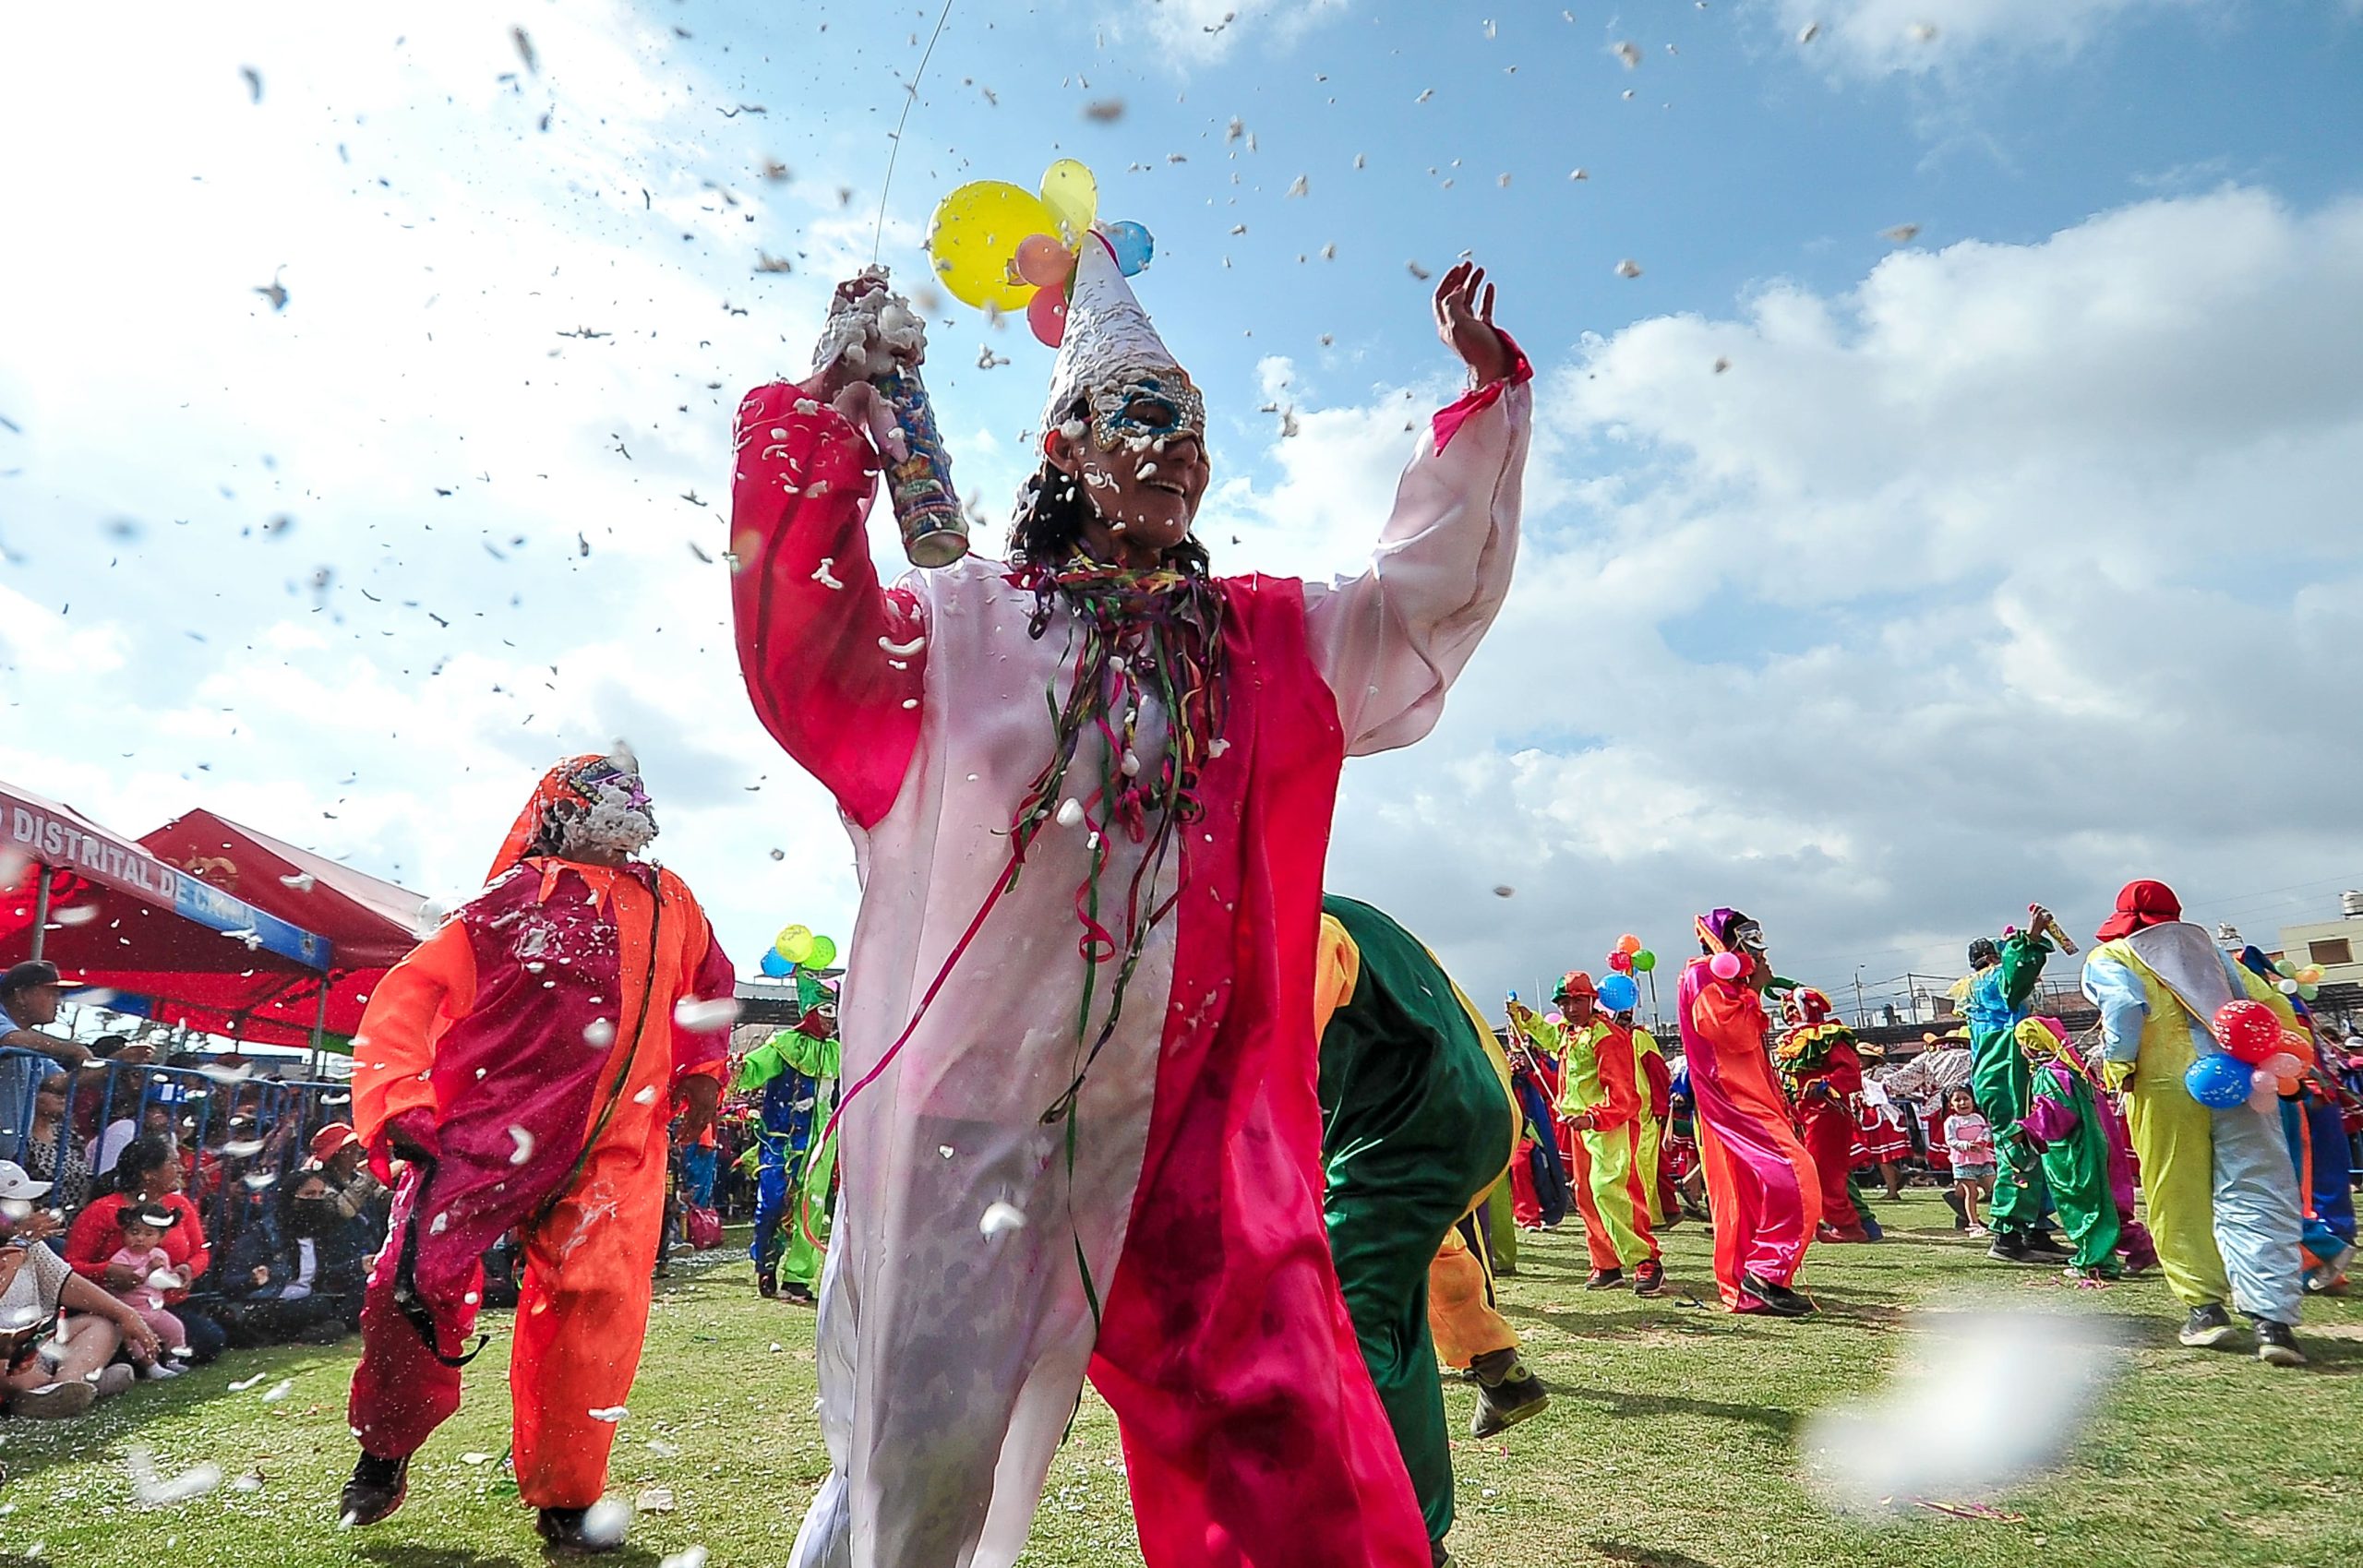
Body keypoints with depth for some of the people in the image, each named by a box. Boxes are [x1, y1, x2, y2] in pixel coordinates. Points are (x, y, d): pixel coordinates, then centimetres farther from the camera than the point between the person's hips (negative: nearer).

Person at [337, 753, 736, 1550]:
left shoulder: (668, 901, 15)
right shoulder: (515, 897, 3)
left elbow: (710, 977, 30)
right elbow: (412, 992, -1)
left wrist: (701, 1068, 16)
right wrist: (398, 1101, -13)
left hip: (617, 1145, 3)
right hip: (493, 1124, -2)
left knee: (600, 1305, -4)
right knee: (419, 1282, -8)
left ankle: (563, 1500, 14)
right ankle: (385, 1451, 22)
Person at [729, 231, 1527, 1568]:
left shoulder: (1259, 640, 14)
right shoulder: (969, 621, 4)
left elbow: (1426, 593, 19)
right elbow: (811, 647, -10)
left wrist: (1488, 390, 14)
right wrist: (829, 412, -17)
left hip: (1193, 1112, 3)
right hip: (981, 1094, -2)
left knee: (1284, 1457, 5)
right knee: (935, 1433, 10)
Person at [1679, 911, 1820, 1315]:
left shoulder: (1723, 981, 23)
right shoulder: (1703, 976, -7)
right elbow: (1736, 1034, -18)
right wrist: (1754, 991, -9)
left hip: (1748, 1099, 10)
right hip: (1733, 1102, -10)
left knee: (1742, 1199, 8)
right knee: (1793, 1179, -18)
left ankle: (1742, 1291, 10)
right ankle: (1766, 1273, -16)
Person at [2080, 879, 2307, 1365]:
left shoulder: (2108, 959, 10)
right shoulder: (2210, 950, 25)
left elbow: (2124, 1006, -10)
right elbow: (2273, 1006, 15)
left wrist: (2120, 1068, -2)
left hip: (2167, 1088, -3)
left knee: (2179, 1204, 8)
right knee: (2257, 1200, -1)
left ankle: (2206, 1307, 10)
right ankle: (2273, 1319, -11)